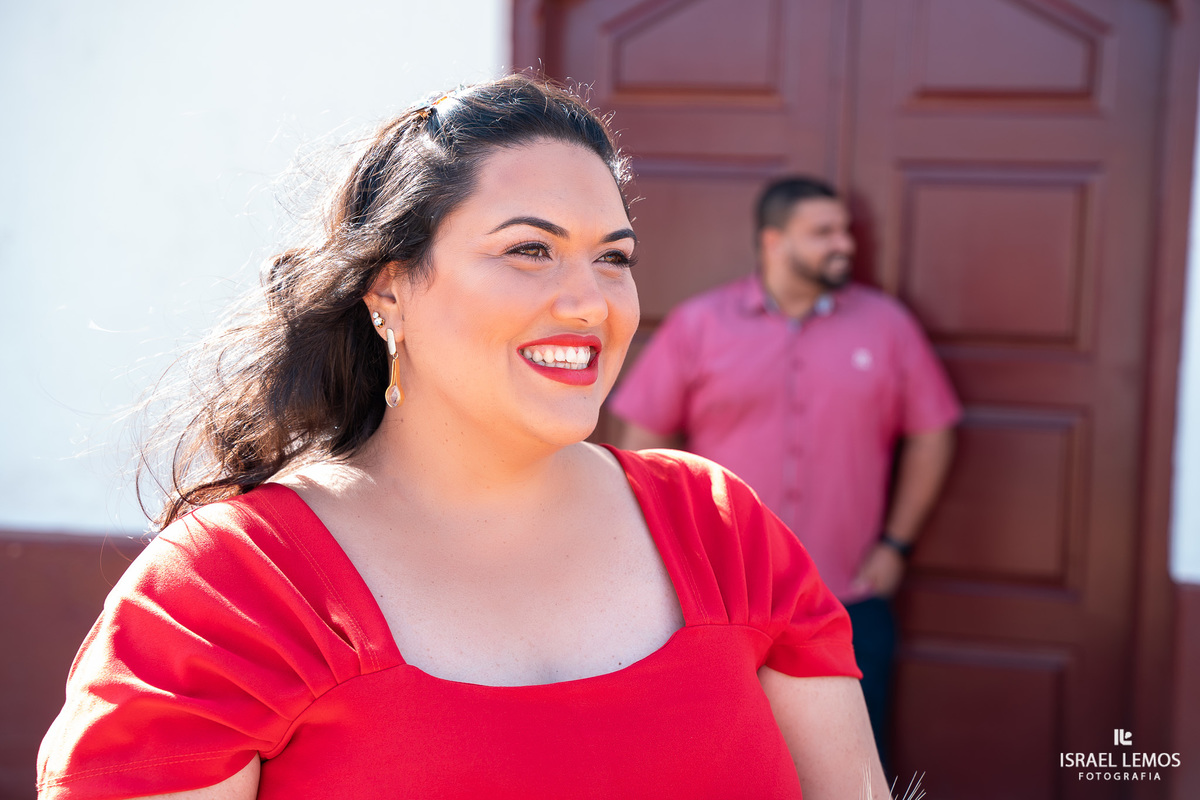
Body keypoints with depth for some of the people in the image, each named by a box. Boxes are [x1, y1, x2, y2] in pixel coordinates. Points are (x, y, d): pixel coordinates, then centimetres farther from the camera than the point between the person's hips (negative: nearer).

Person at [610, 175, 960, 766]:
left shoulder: (887, 324, 2)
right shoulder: (696, 324, 0)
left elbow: (931, 433, 6)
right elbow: (645, 438, 2)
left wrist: (896, 543, 2)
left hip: (850, 600, 1)